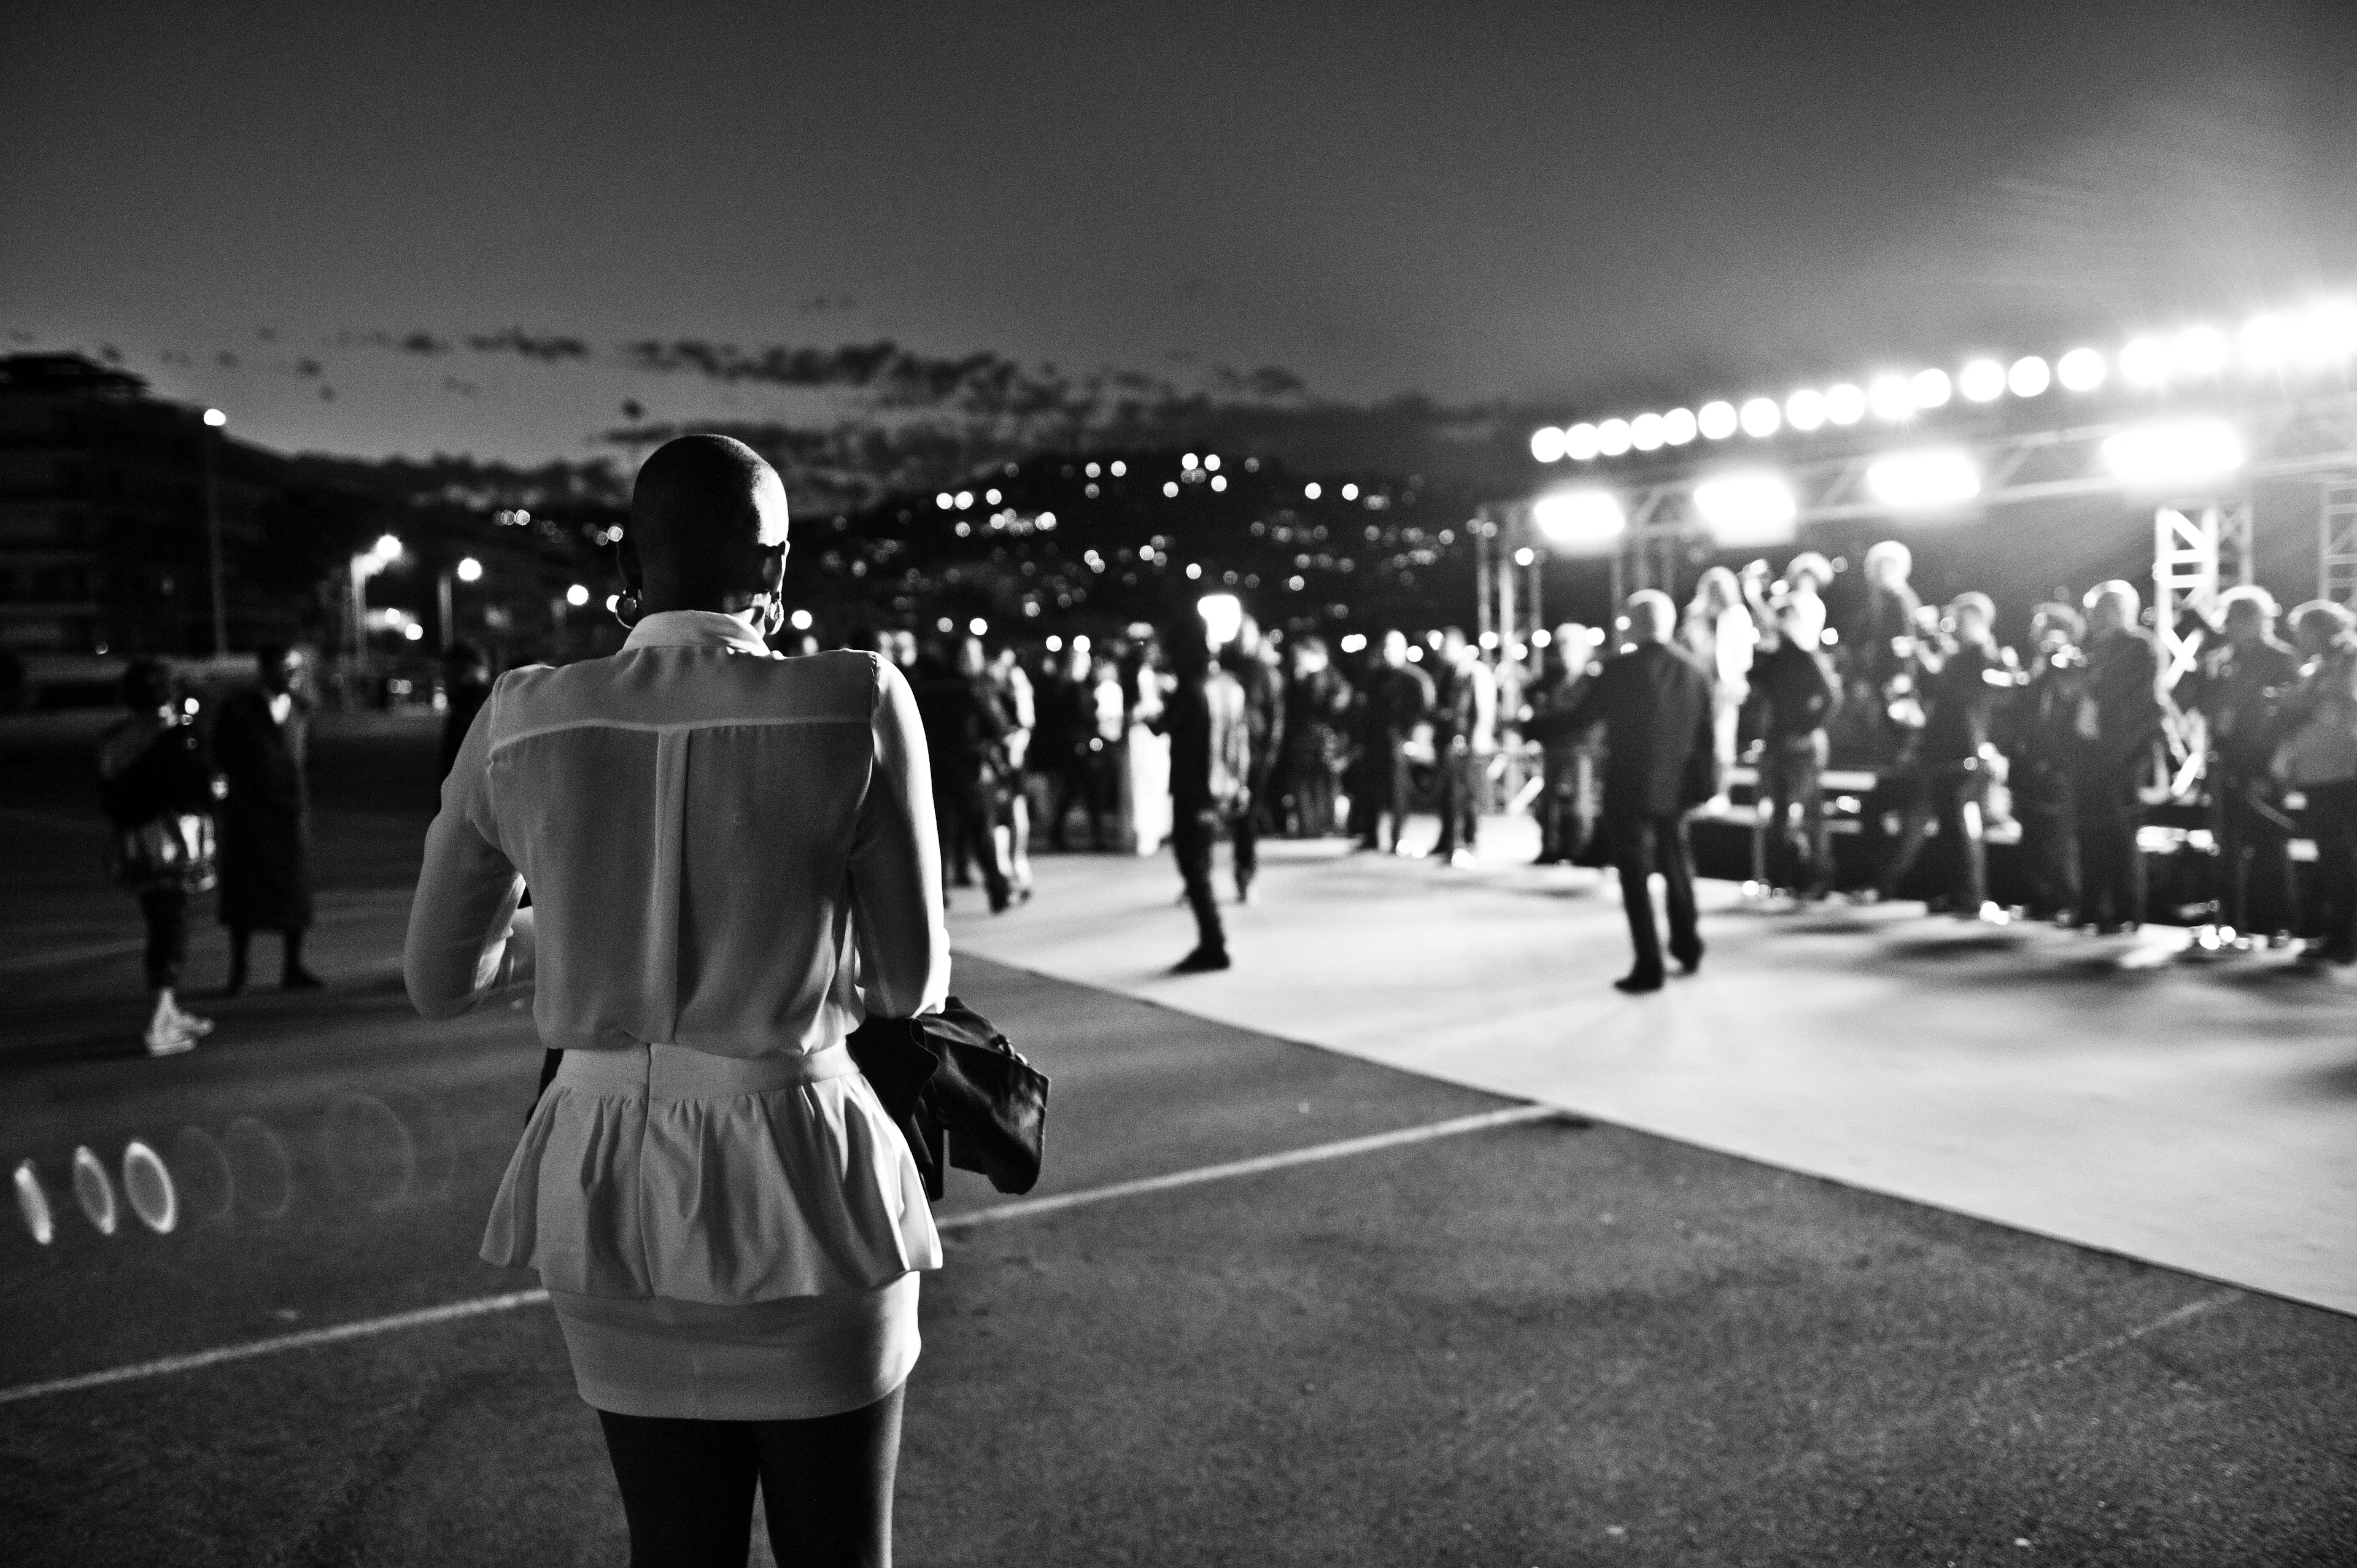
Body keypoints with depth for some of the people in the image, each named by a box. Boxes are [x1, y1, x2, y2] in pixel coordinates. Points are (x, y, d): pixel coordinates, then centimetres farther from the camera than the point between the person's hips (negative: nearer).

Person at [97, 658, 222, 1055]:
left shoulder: (111, 740, 7)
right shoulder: (179, 734, -11)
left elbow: (106, 801, 11)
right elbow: (206, 791, -12)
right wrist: (217, 787, 9)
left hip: (131, 847, 6)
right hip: (175, 841, -6)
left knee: (162, 929, 18)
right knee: (171, 933, -2)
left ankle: (173, 1014, 27)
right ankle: (160, 1027, -7)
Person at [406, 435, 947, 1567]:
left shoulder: (522, 721, -5)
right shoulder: (856, 703, -14)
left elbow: (439, 980, 6)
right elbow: (913, 983, -5)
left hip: (611, 1192, 3)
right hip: (803, 1185, -3)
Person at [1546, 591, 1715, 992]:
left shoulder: (1620, 670, -14)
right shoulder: (1696, 671, 0)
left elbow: (1580, 719, -8)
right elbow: (1705, 733, 4)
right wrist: (1705, 782, 12)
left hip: (1629, 788, -5)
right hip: (1675, 788, 5)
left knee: (1636, 874, 2)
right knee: (1676, 864, 23)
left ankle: (1649, 966, 0)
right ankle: (1687, 945, 37)